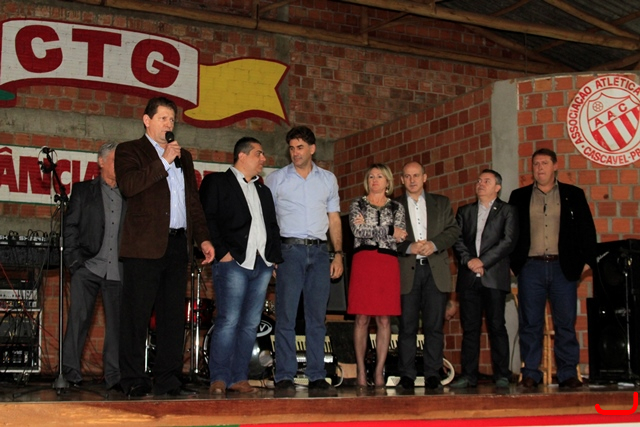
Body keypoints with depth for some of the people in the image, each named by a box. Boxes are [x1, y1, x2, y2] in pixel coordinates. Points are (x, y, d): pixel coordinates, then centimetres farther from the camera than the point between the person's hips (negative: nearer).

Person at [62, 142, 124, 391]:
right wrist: (74, 259, -4)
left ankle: (114, 376, 6)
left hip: (117, 270, 2)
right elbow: (70, 227, 6)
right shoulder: (83, 191, 10)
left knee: (117, 322, 0)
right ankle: (70, 374, 3)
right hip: (87, 267, -2)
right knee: (78, 319, -3)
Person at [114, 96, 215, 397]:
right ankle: (134, 381, 2)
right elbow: (128, 185, -15)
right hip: (145, 246, -6)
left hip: (178, 245, 6)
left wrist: (203, 238, 13)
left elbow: (193, 201, 23)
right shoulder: (130, 150, 5)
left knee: (173, 316, 5)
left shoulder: (183, 156, 23)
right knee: (137, 316, -4)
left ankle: (167, 379, 10)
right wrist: (163, 161, -11)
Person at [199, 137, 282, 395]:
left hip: (262, 265, 6)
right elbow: (207, 219, -6)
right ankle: (219, 379, -5)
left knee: (250, 324, 4)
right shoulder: (216, 182, 4)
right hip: (234, 262, -6)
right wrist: (222, 252, -13)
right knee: (228, 321, -10)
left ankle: (239, 378, 8)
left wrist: (275, 257, 11)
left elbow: (273, 226, 24)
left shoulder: (263, 190, 25)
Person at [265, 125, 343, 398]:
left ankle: (317, 378, 6)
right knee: (286, 316, -7)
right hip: (289, 250, -2)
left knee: (317, 318, 3)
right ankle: (284, 378, -4)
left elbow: (334, 219, 16)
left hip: (319, 252, 3)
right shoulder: (276, 179, 7)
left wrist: (338, 254, 7)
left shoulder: (328, 179, 15)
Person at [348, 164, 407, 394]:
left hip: (388, 265, 1)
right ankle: (361, 372, 0)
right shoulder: (358, 205, 11)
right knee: (362, 318, -4)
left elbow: (400, 237, 0)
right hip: (363, 262, -1)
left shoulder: (397, 208, 14)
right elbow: (358, 231, -6)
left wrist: (369, 229, -5)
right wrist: (389, 231, -7)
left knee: (385, 320, -1)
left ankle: (379, 372, 2)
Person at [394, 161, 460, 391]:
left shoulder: (441, 203, 17)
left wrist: (434, 244, -9)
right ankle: (406, 376, 3)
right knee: (407, 326, -2)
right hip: (407, 271, -1)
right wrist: (409, 247, -12)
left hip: (436, 271, 1)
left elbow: (453, 230, 7)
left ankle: (433, 375, 5)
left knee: (434, 326, 0)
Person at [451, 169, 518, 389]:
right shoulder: (464, 211, 19)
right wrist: (468, 260, -9)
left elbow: (509, 241, -4)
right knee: (470, 327, 2)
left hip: (494, 277, -3)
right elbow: (457, 239, 8)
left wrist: (483, 261, -11)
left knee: (497, 326, -3)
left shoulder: (507, 211, 8)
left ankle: (502, 374, 3)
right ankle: (469, 374, 4)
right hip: (468, 278, 3)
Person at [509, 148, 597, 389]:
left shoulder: (573, 195, 10)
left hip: (563, 267, 0)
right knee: (530, 324, 1)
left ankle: (568, 374, 8)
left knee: (566, 324, 1)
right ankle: (530, 374, 6)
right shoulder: (519, 197, 12)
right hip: (531, 267, 0)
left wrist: (587, 260, -1)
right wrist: (511, 262, 1)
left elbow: (587, 229, 8)